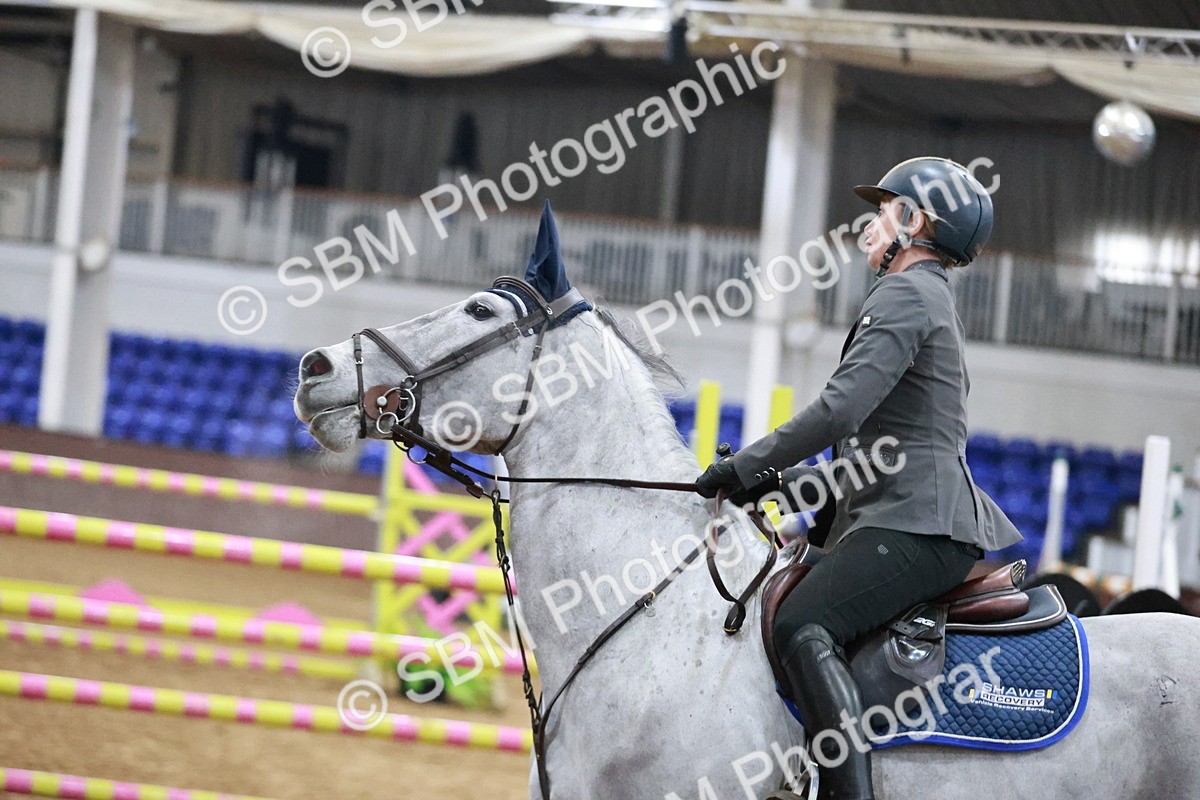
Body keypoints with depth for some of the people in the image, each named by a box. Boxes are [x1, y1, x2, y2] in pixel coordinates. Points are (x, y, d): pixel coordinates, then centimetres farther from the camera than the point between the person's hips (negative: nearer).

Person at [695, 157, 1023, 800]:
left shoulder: (906, 295, -7)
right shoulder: (932, 300, 26)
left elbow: (841, 409, -19)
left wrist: (749, 465, -10)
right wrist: (783, 478, 18)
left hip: (918, 524, -11)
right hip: (905, 514, 11)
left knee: (802, 628, -29)